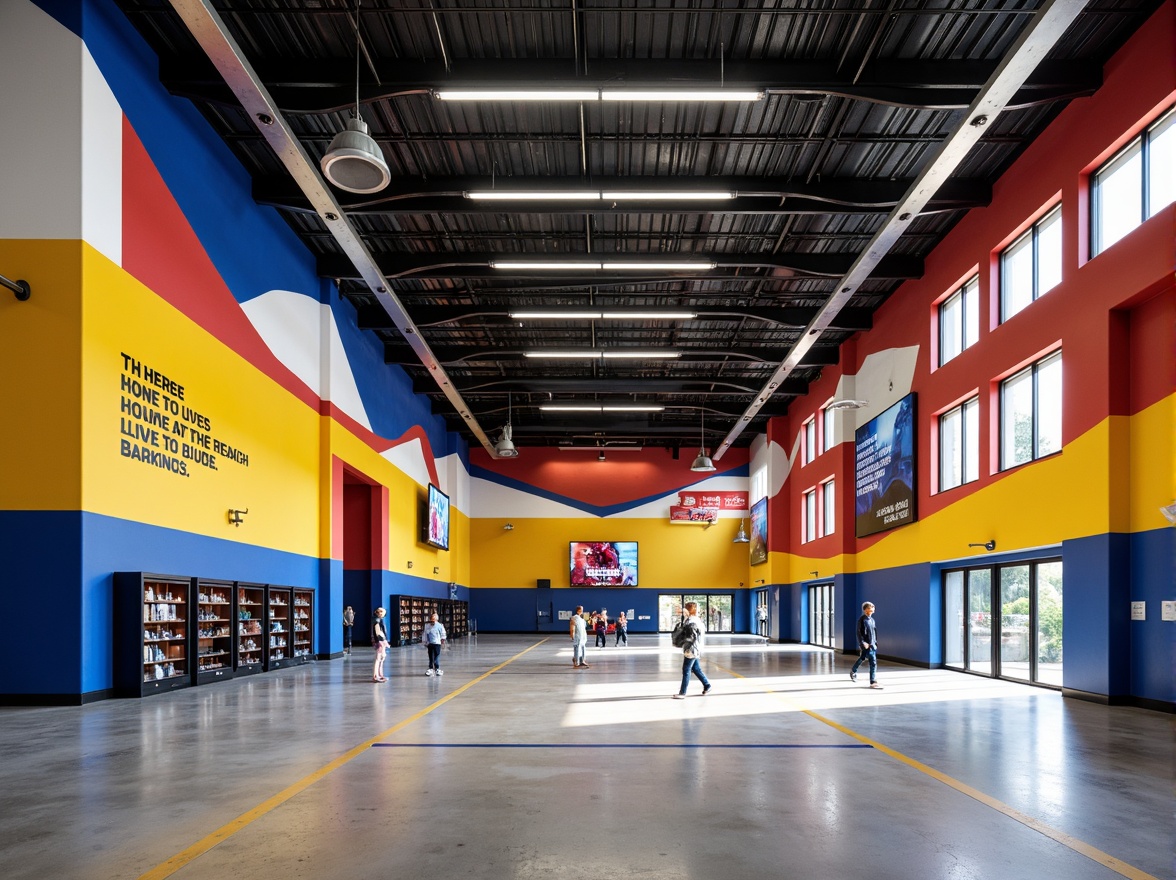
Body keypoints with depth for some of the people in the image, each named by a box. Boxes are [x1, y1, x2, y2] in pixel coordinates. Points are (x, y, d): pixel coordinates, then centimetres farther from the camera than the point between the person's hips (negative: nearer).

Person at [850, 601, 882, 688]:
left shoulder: (872, 619, 10)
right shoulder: (861, 619, -11)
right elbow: (859, 632, -13)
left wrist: (875, 642, 14)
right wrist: (862, 642, -21)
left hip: (873, 644, 8)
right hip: (866, 644, -8)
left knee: (863, 658, 20)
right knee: (873, 661, -14)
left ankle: (853, 671, 42)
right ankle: (873, 682, -12)